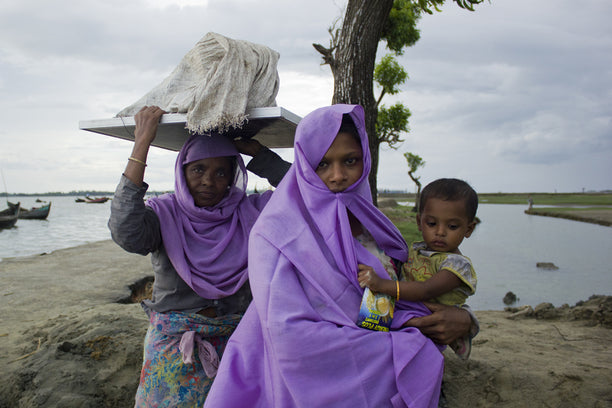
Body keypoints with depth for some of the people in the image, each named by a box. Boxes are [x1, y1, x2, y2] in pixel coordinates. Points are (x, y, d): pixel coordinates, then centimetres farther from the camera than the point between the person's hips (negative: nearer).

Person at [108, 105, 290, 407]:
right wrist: (141, 145, -27)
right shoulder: (164, 213, -8)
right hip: (174, 347, -1)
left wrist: (254, 150, -9)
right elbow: (127, 233, -29)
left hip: (235, 340, 2)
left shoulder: (246, 211, -3)